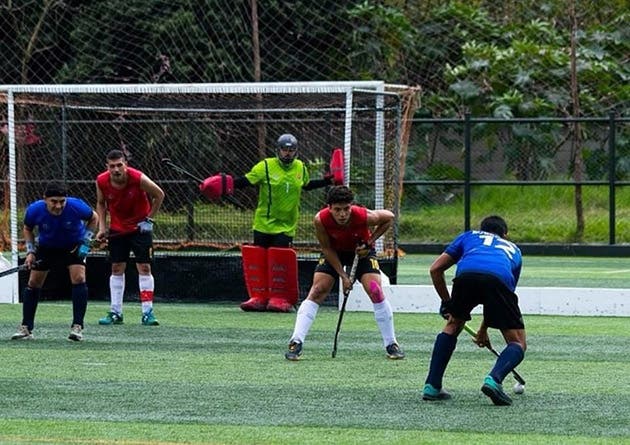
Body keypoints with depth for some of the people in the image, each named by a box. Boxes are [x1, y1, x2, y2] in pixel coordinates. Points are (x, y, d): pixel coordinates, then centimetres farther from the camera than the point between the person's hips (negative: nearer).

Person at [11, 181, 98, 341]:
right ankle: (26, 328, 11)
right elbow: (27, 229, -4)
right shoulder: (34, 210, -28)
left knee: (78, 278, -20)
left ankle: (77, 327, -15)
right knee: (33, 283, 0)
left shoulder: (76, 206, -32)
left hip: (74, 246, -2)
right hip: (46, 247, 2)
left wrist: (86, 242, -17)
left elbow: (94, 218, -9)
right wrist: (30, 251, -14)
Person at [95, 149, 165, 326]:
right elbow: (101, 203, 6)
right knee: (117, 269, 4)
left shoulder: (139, 179, -24)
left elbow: (159, 195, -8)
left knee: (144, 268, -8)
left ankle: (147, 313, -6)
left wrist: (149, 219, -9)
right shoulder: (102, 182, -15)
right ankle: (116, 313, 10)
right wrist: (102, 227, -3)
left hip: (140, 227, -3)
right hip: (117, 229, 3)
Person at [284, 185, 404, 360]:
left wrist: (370, 242, -20)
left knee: (375, 291, -14)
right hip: (333, 253, 1)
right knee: (317, 292, -13)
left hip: (362, 251, -1)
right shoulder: (321, 220, -33)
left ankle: (391, 345, -2)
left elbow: (389, 217, -14)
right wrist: (343, 276, -19)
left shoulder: (364, 216, -35)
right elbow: (327, 248, -18)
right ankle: (296, 342, -14)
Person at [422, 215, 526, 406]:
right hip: (499, 279, -1)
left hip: (466, 274, 1)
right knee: (518, 344, 11)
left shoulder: (469, 236, 39)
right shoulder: (513, 250, 42)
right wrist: (483, 330, 60)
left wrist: (447, 303, 42)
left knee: (452, 326, 29)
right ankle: (494, 379, -17)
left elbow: (435, 269, 30)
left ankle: (432, 386, 23)